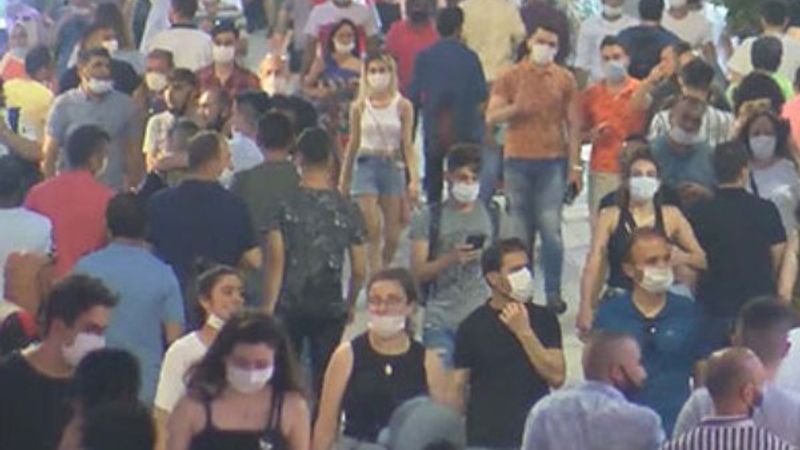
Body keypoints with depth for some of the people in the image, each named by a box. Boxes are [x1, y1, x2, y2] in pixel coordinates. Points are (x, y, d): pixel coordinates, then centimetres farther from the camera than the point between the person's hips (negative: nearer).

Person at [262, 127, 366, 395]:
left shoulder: (283, 206, -7)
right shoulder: (348, 211, -1)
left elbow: (275, 262, -12)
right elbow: (359, 270, 2)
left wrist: (267, 307, -9)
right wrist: (350, 304, 18)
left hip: (288, 308, -1)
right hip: (331, 309, 1)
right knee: (325, 381, 7)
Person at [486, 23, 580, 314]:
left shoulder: (565, 80, 7)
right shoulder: (511, 78, 7)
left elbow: (573, 124, 6)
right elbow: (491, 117, 3)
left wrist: (575, 165, 0)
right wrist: (516, 108, -17)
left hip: (553, 161, -1)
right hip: (518, 160, 1)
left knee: (551, 229, -6)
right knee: (521, 230, 5)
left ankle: (553, 293, -2)